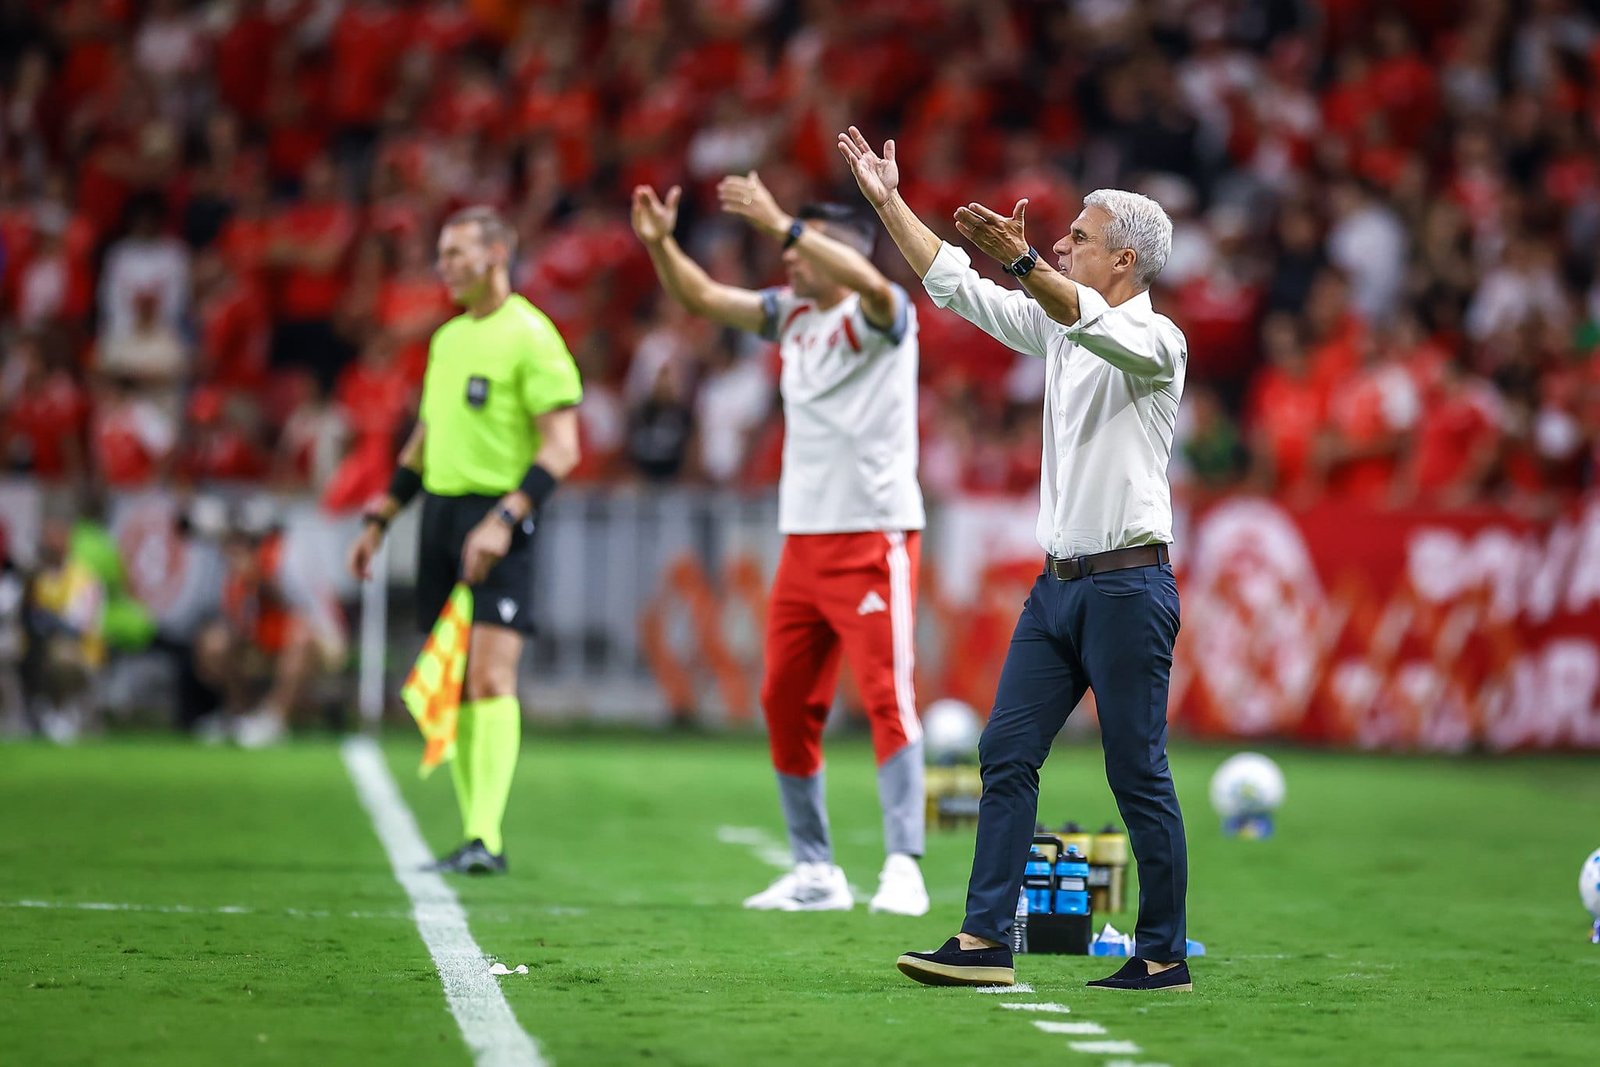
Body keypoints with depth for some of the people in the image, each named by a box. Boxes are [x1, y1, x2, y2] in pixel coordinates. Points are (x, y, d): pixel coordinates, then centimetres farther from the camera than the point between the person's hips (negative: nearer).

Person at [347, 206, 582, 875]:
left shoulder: (530, 336, -7)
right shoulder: (447, 339, 17)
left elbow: (562, 446, -13)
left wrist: (503, 519, -22)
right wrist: (378, 523, 21)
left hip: (497, 522, -8)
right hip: (440, 513, 8)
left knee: (490, 676, -15)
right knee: (450, 686, 6)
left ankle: (485, 839, -19)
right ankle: (476, 837, 11)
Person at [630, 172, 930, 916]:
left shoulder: (878, 315, -7)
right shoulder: (791, 315, 13)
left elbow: (866, 280, -30)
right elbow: (702, 298, 13)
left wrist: (780, 223, -35)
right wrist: (660, 244, -4)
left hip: (874, 533, -8)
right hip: (804, 538, 8)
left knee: (887, 697, -13)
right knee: (784, 702, 6)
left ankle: (902, 867, -14)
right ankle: (814, 870, 13)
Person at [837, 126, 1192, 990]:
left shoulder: (1154, 339, -9)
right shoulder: (1057, 328, 15)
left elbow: (1094, 323, -31)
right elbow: (953, 285, 19)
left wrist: (1021, 262, -46)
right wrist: (888, 201, 16)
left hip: (1129, 585, -8)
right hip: (1058, 584, 8)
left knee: (1138, 776, -4)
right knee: (1007, 752, 1)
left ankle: (1164, 956, 3)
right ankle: (985, 941, 0)